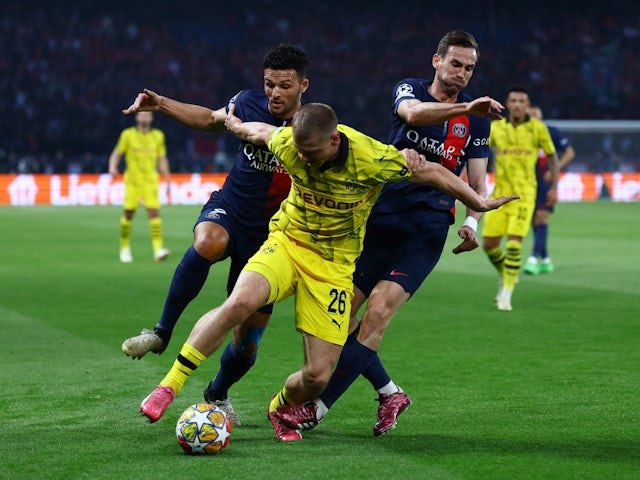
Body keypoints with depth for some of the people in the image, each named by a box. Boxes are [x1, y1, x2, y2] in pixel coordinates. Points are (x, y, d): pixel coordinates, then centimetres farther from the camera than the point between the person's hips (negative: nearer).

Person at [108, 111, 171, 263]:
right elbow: (116, 154, 5)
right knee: (128, 214, 1)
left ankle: (158, 250, -22)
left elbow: (162, 160, 14)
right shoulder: (128, 135, 3)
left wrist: (168, 180, 11)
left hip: (150, 181, 1)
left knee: (154, 212, -14)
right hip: (132, 180, -1)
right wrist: (112, 167, -15)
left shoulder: (158, 136, 9)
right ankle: (125, 248, 20)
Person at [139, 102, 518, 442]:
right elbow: (262, 131, 9)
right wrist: (236, 124, 30)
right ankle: (169, 387, -23)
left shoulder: (373, 160, -24)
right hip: (287, 243, 1)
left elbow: (432, 171, -9)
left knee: (318, 377, -8)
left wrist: (478, 203, 3)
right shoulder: (287, 143, -16)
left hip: (334, 266, -1)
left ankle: (281, 409, 29)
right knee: (239, 302, -33)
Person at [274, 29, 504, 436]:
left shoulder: (477, 118, 9)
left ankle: (317, 408, -11)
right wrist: (465, 108, -35)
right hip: (380, 218, 2)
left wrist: (472, 221, -6)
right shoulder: (410, 89, 4)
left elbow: (478, 180, 13)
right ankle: (389, 393, 17)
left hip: (425, 230, -2)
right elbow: (413, 113, -21)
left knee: (377, 313, -16)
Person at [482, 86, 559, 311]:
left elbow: (552, 156, 10)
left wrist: (554, 187, 6)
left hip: (524, 195, -3)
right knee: (489, 244, 0)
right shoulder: (496, 127, 3)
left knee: (513, 244, -15)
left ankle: (507, 294, -3)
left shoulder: (537, 128, -2)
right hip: (500, 193, 3)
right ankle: (505, 277, 29)